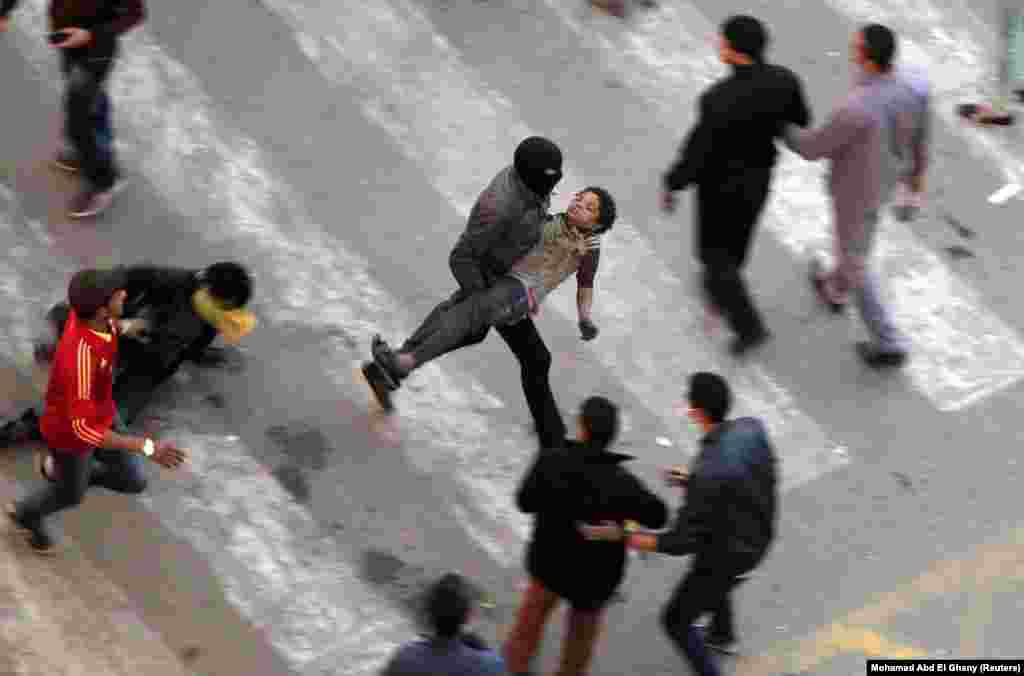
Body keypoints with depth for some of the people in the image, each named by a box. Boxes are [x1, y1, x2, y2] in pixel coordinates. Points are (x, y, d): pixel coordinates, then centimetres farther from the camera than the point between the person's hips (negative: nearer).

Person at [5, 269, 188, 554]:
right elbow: (84, 429, -42)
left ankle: (61, 470, 43)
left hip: (100, 411, 6)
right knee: (71, 495, 25)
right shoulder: (79, 357, -49)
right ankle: (27, 513, 60)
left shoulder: (89, 310, -25)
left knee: (133, 481, 18)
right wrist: (148, 448, -43)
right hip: (70, 433, -6)